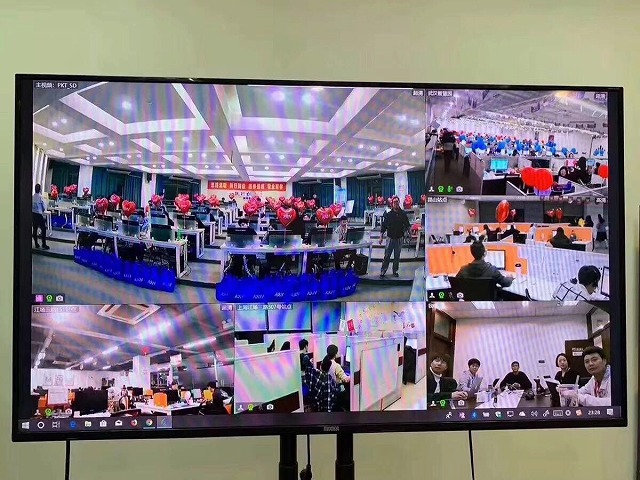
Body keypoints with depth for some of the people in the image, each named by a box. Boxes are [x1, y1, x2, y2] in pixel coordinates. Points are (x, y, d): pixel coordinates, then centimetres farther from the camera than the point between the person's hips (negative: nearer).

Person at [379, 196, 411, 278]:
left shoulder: (403, 214, 3)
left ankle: (395, 271, 20)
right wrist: (381, 236, -3)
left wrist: (408, 227, -8)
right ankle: (383, 271, 3)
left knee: (397, 256, 10)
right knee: (387, 256, -2)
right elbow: (384, 226, 0)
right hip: (390, 238, -2)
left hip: (399, 238, 2)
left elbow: (407, 224, 12)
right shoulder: (388, 214, -2)